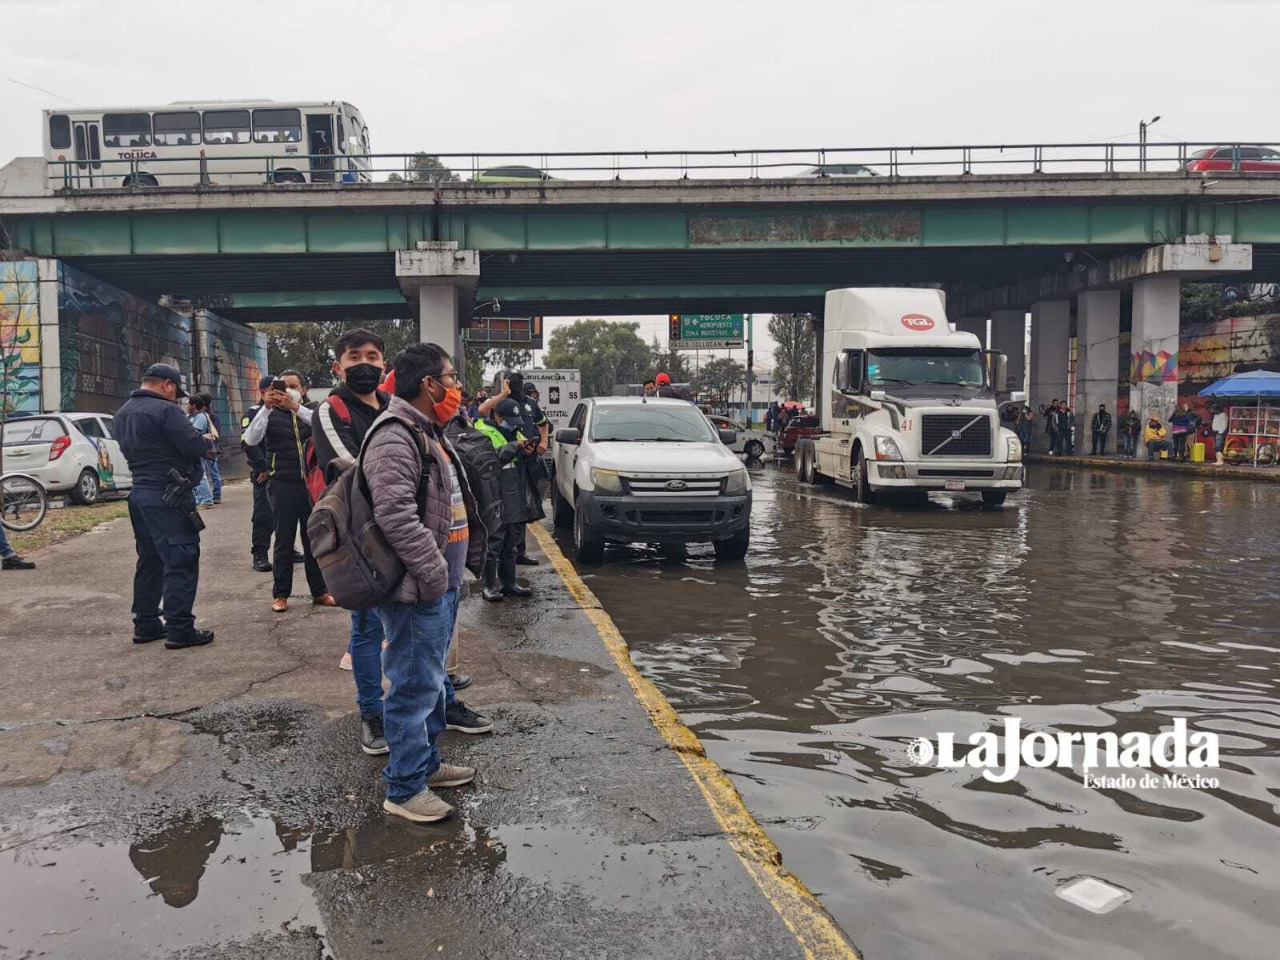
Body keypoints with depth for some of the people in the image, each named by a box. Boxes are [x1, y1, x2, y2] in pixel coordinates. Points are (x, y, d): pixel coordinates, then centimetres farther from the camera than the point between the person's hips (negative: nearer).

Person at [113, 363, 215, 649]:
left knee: (149, 561, 17)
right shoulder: (165, 410, -16)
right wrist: (206, 439, 1)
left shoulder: (122, 413, 13)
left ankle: (145, 624, 22)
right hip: (168, 497, -9)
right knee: (181, 562, -5)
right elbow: (194, 445, -21)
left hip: (140, 493, 9)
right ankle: (179, 629, -6)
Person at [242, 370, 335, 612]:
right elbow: (251, 438, -13)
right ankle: (280, 594, 12)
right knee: (284, 541, 4)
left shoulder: (309, 412, 9)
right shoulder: (271, 415, 4)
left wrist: (296, 407, -27)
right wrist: (266, 407, -24)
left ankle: (319, 591, 16)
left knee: (314, 538, 7)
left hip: (311, 483, 2)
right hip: (283, 485, -2)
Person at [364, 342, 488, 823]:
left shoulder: (429, 433, 17)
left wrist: (461, 563, 19)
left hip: (441, 586, 11)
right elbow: (395, 514, -28)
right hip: (417, 591, -11)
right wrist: (432, 572, -25)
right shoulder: (395, 437, -18)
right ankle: (405, 789, 9)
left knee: (432, 679, 21)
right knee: (415, 687, -3)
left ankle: (427, 761, 35)